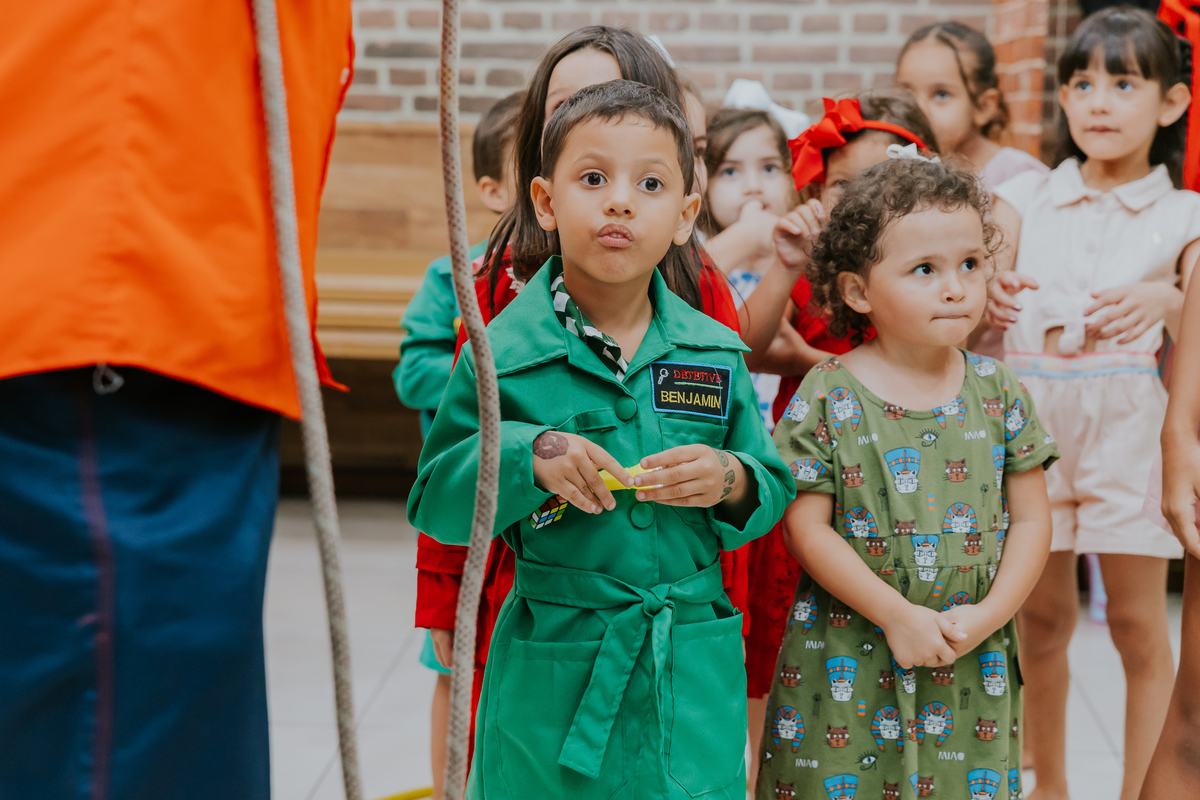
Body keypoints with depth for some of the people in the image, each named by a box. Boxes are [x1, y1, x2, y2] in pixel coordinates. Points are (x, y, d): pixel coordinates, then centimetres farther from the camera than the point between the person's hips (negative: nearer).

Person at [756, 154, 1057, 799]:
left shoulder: (1000, 394, 2)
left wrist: (987, 616, -9)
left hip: (973, 666, 3)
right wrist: (896, 615, -15)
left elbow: (1031, 518, 4)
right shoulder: (828, 397, -7)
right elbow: (806, 526, -10)